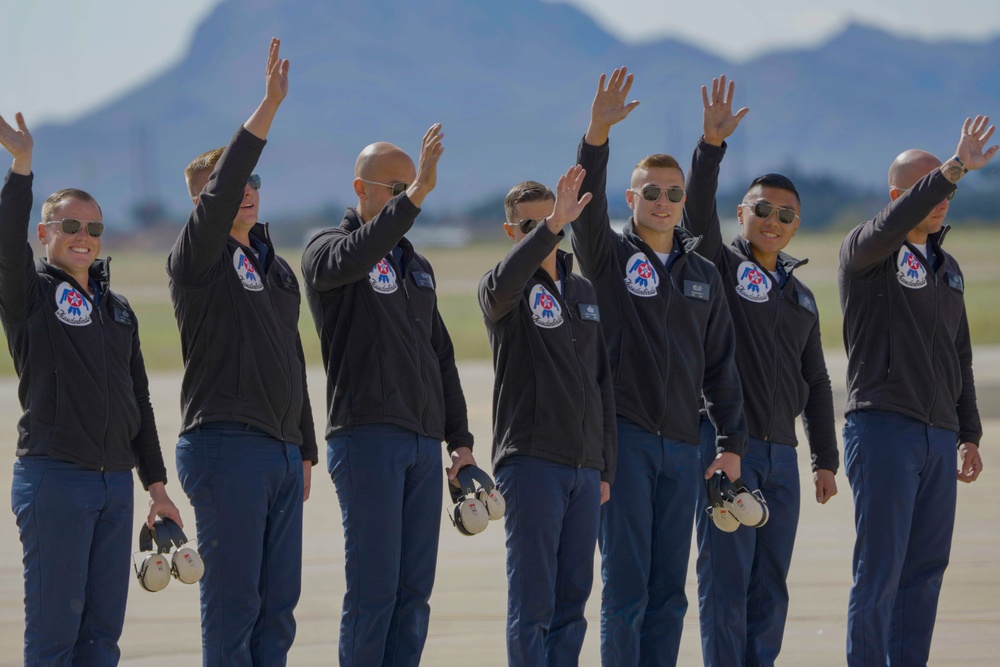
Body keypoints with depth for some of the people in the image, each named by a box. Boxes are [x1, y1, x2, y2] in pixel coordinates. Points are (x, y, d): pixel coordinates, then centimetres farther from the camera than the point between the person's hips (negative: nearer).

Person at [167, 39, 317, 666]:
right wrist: (269, 106, -28)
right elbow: (221, 191, -21)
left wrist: (306, 450, 22)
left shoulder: (278, 269, 20)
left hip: (282, 450, 8)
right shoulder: (198, 258, -4)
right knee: (234, 599, -7)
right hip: (226, 446, -8)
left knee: (278, 603, 7)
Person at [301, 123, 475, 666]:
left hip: (423, 440, 7)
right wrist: (414, 196, -35)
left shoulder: (417, 266, 21)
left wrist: (460, 437, 15)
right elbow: (351, 259, -26)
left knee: (414, 590, 4)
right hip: (365, 434, -7)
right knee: (374, 586, -10)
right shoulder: (326, 250, 0)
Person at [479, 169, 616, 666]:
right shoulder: (505, 292, -1)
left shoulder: (584, 292, 17)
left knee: (573, 597, 6)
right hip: (531, 460, -6)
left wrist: (605, 466, 14)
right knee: (532, 596, -7)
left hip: (585, 467, 6)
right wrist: (553, 225, -39)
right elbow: (503, 284, -29)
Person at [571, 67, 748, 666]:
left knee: (669, 590, 5)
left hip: (683, 444, 4)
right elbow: (586, 208, -19)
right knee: (627, 584, -6)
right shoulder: (610, 257, 1)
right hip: (625, 436, -4)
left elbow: (721, 365, 14)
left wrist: (732, 442, 9)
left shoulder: (703, 275, 13)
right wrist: (597, 136, -33)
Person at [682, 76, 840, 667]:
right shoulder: (720, 267, 2)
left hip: (781, 452, 6)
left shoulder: (800, 295, 18)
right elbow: (699, 213, -17)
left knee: (770, 590, 7)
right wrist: (712, 146, -30)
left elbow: (816, 382, 20)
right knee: (726, 581, -7)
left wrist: (826, 459, 14)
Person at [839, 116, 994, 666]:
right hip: (882, 427, -7)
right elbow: (891, 227, -27)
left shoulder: (948, 269, 19)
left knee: (926, 570, 6)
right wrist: (955, 169, -37)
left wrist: (969, 434, 19)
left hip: (939, 435, 7)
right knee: (880, 569, -8)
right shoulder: (864, 251, -3)